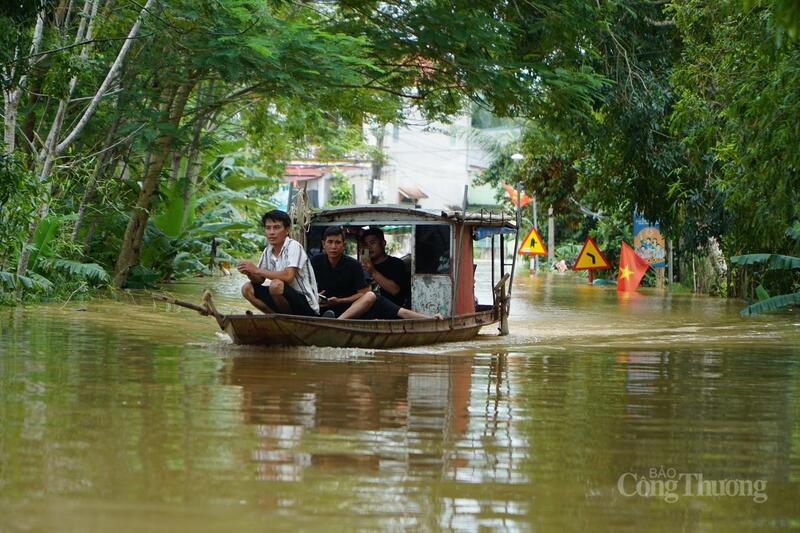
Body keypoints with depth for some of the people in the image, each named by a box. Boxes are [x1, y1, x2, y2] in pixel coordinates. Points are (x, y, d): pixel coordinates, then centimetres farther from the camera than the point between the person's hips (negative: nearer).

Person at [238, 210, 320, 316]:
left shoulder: (293, 246, -15)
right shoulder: (268, 251, 7)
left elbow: (288, 276, -28)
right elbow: (260, 280, 13)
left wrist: (257, 270, -22)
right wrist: (249, 273, -10)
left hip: (307, 306, -8)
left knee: (276, 284, -32)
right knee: (247, 289, 2)